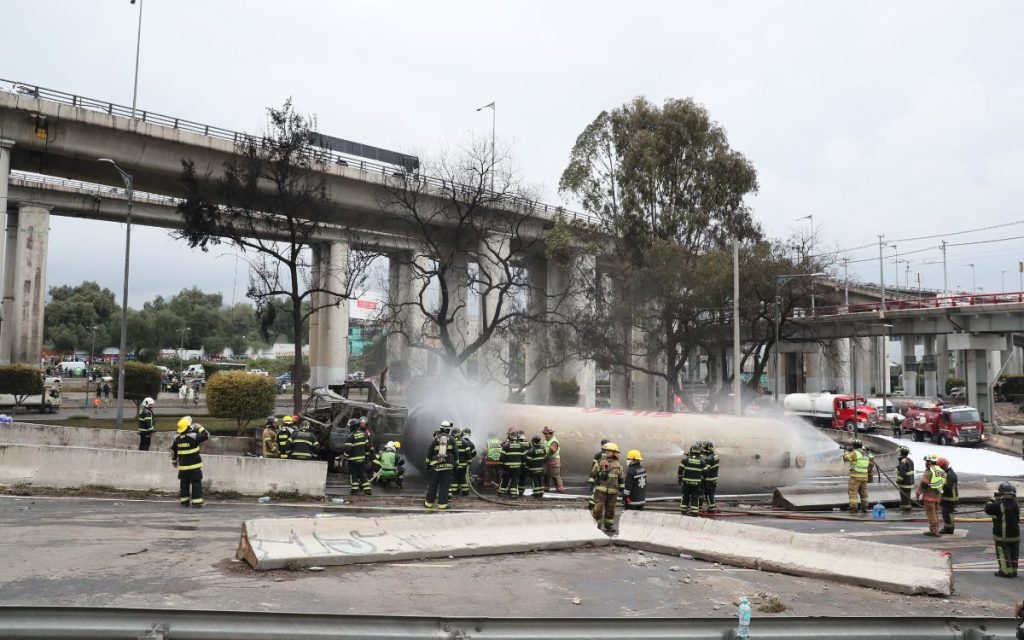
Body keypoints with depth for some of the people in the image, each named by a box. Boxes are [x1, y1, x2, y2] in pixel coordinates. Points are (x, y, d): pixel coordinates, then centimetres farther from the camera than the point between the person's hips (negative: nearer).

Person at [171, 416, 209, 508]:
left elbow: (173, 451, 13)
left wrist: (174, 462, 27)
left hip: (182, 467, 5)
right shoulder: (194, 437, -15)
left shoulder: (177, 439, 4)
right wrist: (199, 428, 1)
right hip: (194, 466, -5)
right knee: (196, 484, 0)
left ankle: (184, 501, 17)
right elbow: (206, 436, -10)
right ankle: (196, 501, -1)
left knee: (184, 484, 14)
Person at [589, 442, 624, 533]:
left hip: (612, 492, 3)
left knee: (610, 509, 11)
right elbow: (592, 474, 2)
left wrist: (622, 490, 14)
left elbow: (621, 478, 16)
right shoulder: (599, 463, -1)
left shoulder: (618, 465, 8)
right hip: (600, 490, -3)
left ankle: (608, 526, 25)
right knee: (598, 508, -6)